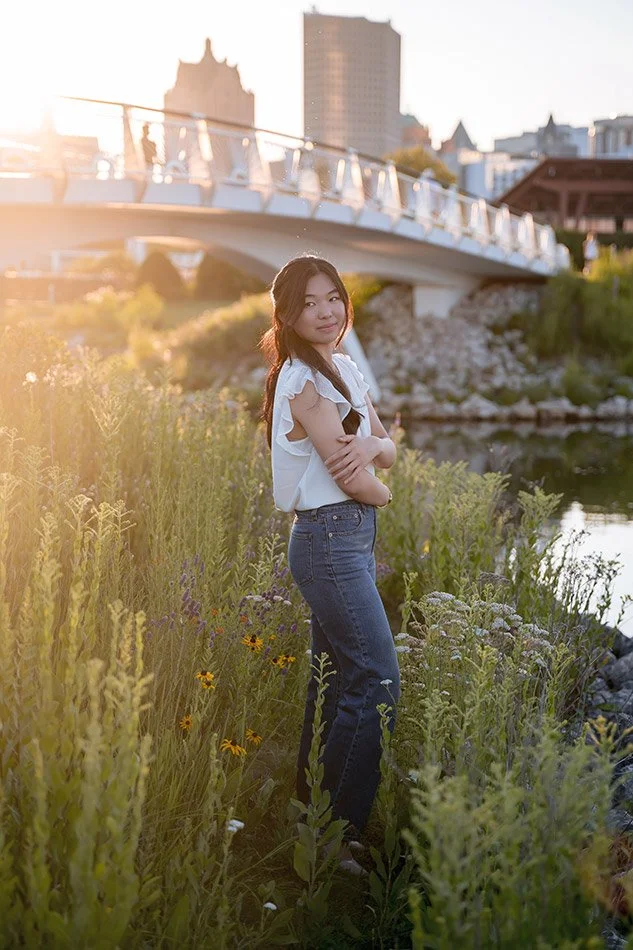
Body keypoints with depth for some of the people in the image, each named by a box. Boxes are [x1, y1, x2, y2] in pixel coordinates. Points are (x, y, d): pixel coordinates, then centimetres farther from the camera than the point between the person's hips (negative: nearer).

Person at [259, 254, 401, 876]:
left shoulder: (345, 370, 12)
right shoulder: (304, 382, -16)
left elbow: (388, 452, 9)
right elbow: (354, 482, -18)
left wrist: (373, 445, -13)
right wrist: (382, 490, 3)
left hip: (352, 539, 9)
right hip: (329, 539, -9)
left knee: (335, 678, 14)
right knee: (378, 684, -10)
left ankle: (311, 808, 26)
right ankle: (338, 835, -3)